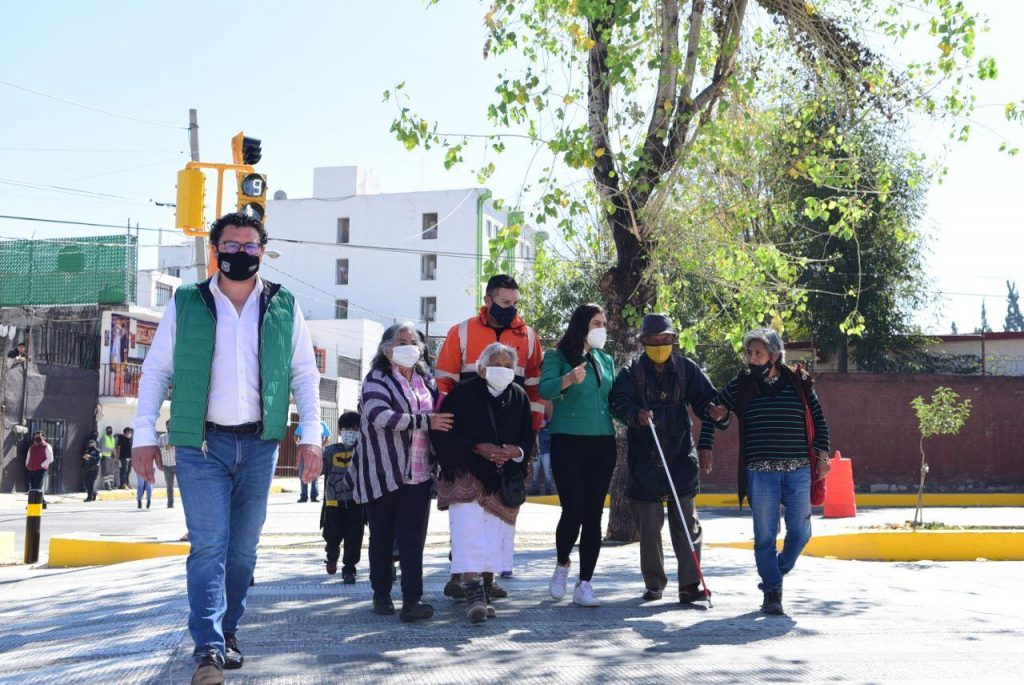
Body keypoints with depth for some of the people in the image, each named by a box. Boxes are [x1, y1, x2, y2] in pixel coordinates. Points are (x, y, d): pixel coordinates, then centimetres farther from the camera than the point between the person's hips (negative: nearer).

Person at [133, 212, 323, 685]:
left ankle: (227, 632, 25)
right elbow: (155, 370, 4)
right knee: (209, 545, -9)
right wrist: (144, 436, -2)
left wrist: (311, 437, -2)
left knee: (243, 547, 10)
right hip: (200, 443, -2)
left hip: (259, 444, 2)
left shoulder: (283, 307, 5)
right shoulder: (186, 304, 3)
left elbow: (305, 375, 7)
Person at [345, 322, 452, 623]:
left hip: (418, 473, 4)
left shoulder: (426, 380, 14)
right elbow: (379, 415, -20)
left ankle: (412, 601, -9)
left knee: (413, 538, -4)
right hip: (383, 472, -4)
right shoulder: (377, 379, -4)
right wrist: (425, 421, -21)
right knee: (382, 537, 6)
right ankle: (382, 596, 19)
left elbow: (440, 413, 28)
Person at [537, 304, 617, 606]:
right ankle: (562, 565, 19)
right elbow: (544, 389, -20)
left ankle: (584, 584, 8)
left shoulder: (606, 360, 15)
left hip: (602, 444, 5)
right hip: (568, 442, -5)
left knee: (594, 514, 2)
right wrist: (568, 379, -38)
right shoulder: (557, 357, -1)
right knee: (573, 510, -9)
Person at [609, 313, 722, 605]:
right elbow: (618, 401, -14)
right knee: (649, 525, 6)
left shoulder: (686, 369, 4)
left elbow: (708, 402, 3)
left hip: (681, 457, 0)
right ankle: (654, 583, 20)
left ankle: (690, 585, -2)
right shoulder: (632, 372, 0)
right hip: (644, 460, 0)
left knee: (687, 522, -4)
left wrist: (706, 443, -5)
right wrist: (636, 415, -35)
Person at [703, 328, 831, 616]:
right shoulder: (741, 385, 4)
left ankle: (775, 574, 28)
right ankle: (771, 592, 10)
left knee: (800, 532, 4)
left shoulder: (799, 382, 5)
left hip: (799, 471, 1)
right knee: (765, 535, 0)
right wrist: (718, 412, -9)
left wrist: (821, 457, 4)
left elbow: (819, 422, 10)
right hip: (760, 472, -1)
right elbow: (713, 408, 14)